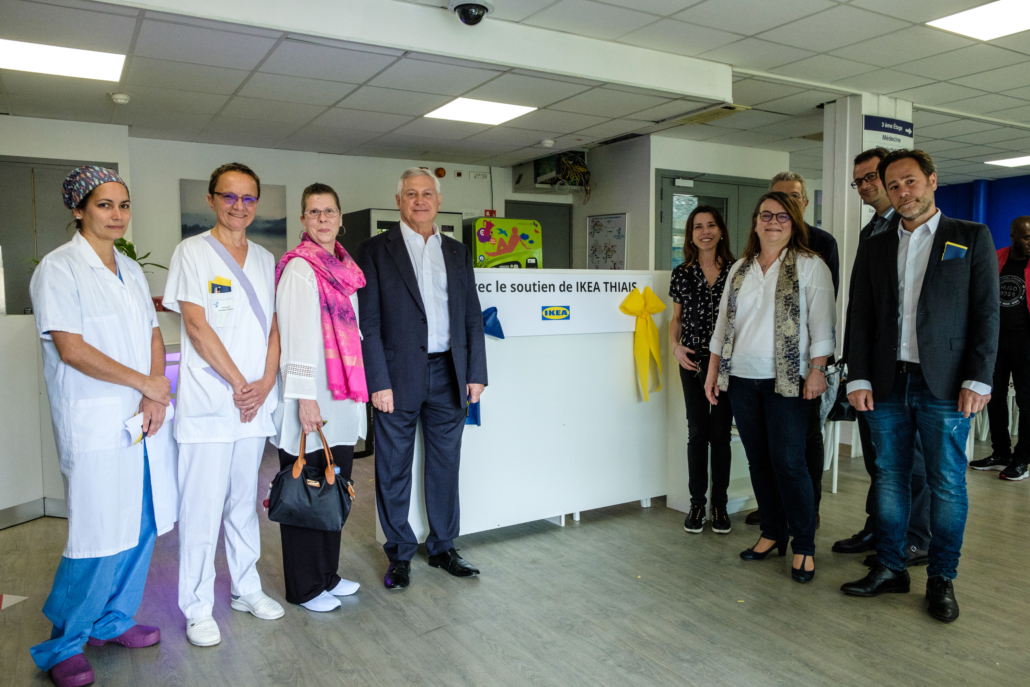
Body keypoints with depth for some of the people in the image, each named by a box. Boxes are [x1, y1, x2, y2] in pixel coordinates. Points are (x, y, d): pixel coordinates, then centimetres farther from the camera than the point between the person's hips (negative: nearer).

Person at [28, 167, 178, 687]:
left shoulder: (130, 270, 14)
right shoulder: (58, 269, -7)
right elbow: (71, 349, -14)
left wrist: (155, 399, -3)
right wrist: (144, 382, -11)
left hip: (145, 416, 7)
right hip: (95, 424, -7)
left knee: (142, 526, 12)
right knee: (100, 536, -4)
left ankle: (114, 621, 31)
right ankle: (63, 644, 17)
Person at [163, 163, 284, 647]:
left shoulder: (265, 259, 12)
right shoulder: (191, 252, -2)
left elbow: (273, 326, 9)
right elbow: (196, 325, -9)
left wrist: (264, 383, -5)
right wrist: (238, 383, -11)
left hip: (255, 403, 5)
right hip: (208, 402, -4)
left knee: (244, 500, 14)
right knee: (202, 506, 0)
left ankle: (246, 588, 28)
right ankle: (198, 608, 14)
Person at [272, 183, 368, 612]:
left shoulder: (345, 269, 15)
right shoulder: (299, 268, -9)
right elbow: (296, 335, -14)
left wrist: (359, 390, 17)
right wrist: (304, 398, -18)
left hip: (342, 399, 8)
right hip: (312, 399, -7)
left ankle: (327, 574, 29)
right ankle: (305, 587, 17)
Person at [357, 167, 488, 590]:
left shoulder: (457, 253, 12)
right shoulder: (376, 251, 1)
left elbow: (472, 317, 12)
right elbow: (368, 322, -5)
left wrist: (476, 373, 4)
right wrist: (378, 382, -12)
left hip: (448, 375, 4)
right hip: (399, 376, -3)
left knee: (445, 466, 12)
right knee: (394, 470, 6)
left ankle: (442, 548, 28)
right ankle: (399, 555, 22)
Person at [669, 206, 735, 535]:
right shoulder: (682, 273, 5)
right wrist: (675, 346, -5)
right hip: (693, 361, 1)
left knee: (721, 433, 5)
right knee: (697, 433, 5)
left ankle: (719, 504, 18)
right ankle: (697, 503, 16)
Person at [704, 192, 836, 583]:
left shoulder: (810, 266, 0)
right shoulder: (740, 269, 14)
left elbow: (821, 322, -5)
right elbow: (723, 322, 15)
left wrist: (817, 370, -12)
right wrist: (713, 370, 12)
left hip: (786, 380, -5)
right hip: (742, 378, 5)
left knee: (789, 462, -5)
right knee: (758, 460, 10)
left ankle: (804, 547, 9)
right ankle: (772, 533, 24)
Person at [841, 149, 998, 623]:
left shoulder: (971, 238, 4)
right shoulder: (874, 248, 11)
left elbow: (986, 313, -1)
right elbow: (860, 318, 8)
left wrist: (978, 380, -9)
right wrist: (859, 379, 0)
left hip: (944, 386, -2)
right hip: (887, 385, 3)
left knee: (947, 486, 5)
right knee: (889, 481, 10)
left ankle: (941, 579, 20)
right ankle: (889, 568, 23)